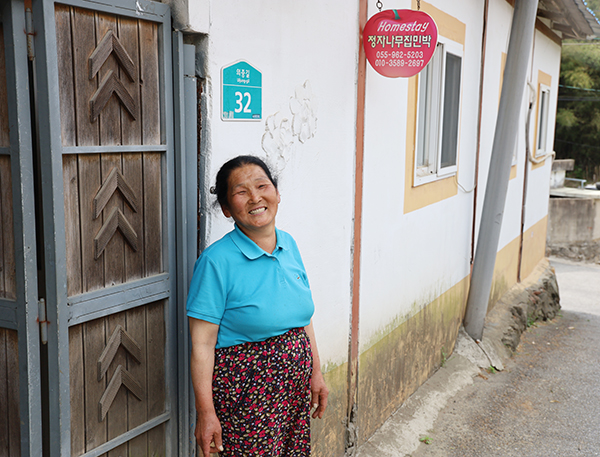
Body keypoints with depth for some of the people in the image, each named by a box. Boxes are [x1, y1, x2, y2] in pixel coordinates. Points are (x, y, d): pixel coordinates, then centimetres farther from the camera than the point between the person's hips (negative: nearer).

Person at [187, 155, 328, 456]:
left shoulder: (289, 244, 3)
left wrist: (316, 372, 12)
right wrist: (205, 412, -17)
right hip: (245, 390, -6)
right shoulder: (217, 260, -17)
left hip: (296, 383, 6)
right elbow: (202, 343, -16)